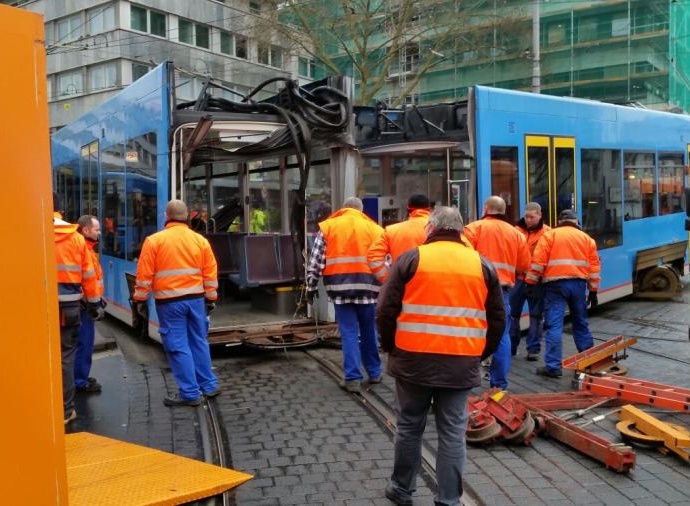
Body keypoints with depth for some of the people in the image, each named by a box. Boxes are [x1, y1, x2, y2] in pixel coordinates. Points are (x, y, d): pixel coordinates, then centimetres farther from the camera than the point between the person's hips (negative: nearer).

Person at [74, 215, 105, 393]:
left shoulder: (88, 248, 16)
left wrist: (97, 298, 20)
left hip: (87, 303, 11)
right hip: (84, 304, -11)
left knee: (85, 343, 17)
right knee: (84, 343, -4)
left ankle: (81, 377, 26)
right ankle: (80, 381, 4)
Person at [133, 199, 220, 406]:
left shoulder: (154, 240, -6)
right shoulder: (200, 240, 3)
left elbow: (144, 275, -5)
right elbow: (210, 273, 6)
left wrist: (140, 299, 5)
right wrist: (211, 298, 16)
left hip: (169, 302, -4)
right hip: (196, 299, 4)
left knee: (178, 347, 1)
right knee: (199, 342, 16)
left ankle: (190, 393, 4)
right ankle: (209, 385, 23)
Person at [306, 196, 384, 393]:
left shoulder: (327, 226, 8)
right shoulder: (374, 228, 11)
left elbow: (316, 261, 4)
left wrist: (311, 287, 9)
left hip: (341, 287, -1)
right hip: (367, 286, 1)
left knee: (349, 333, 3)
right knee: (368, 331, 15)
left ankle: (353, 378, 1)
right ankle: (374, 372, 26)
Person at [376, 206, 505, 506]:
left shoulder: (412, 259, -3)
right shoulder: (482, 265, 6)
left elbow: (385, 311, -4)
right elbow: (498, 319, 9)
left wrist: (391, 347, 10)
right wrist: (480, 354, 18)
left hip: (414, 360, -1)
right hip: (461, 364, 2)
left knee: (409, 427, 14)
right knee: (453, 433, 9)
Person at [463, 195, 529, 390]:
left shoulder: (475, 227, -2)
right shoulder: (516, 233, 12)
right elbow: (524, 265, 13)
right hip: (503, 290, 4)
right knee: (502, 335, 10)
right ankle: (500, 382, 12)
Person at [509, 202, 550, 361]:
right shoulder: (517, 230, 4)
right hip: (518, 277, 2)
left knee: (536, 315, 6)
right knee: (513, 313, 10)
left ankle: (533, 348, 16)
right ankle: (510, 346, 23)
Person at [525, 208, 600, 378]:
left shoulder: (549, 235, 4)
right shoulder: (586, 238, 14)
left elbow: (538, 261, -5)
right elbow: (594, 266, 13)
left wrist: (530, 282, -1)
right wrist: (593, 291, 18)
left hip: (555, 284, -4)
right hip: (578, 283, 4)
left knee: (554, 325, -5)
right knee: (581, 323, 18)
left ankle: (553, 366, -9)